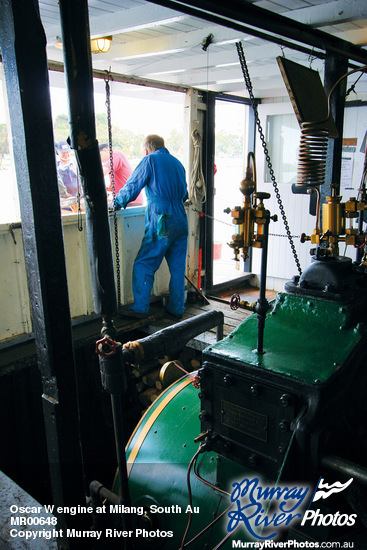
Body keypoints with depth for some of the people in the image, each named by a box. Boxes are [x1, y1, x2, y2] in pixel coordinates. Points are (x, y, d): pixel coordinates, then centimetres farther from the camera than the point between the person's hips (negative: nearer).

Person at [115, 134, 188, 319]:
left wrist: (117, 203, 14)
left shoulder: (149, 160, -2)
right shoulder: (177, 162, 18)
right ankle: (176, 309, 18)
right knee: (178, 267, 10)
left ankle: (140, 308, 2)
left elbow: (131, 187, -1)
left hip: (161, 223, -6)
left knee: (143, 264, 2)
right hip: (181, 222, 7)